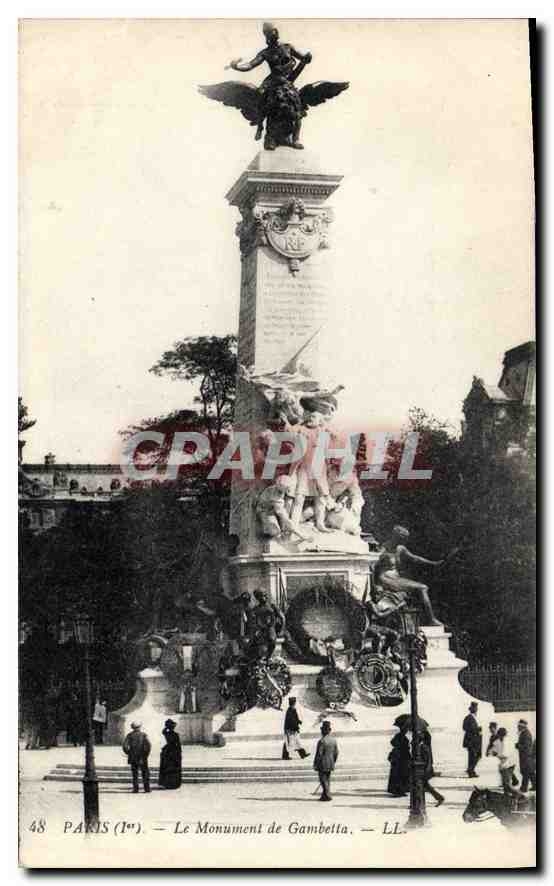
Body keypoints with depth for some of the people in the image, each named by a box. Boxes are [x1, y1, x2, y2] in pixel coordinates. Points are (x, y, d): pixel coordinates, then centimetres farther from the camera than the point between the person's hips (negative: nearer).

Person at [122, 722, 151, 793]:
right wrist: (146, 754, -2)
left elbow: (125, 746, -9)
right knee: (145, 773, 8)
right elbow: (148, 745, -12)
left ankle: (135, 789, 3)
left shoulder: (129, 735, 0)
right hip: (142, 758, 0)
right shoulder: (143, 735, -2)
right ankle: (147, 788, 5)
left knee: (134, 774, 8)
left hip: (133, 757, 0)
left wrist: (128, 753, 5)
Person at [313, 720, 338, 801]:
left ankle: (327, 795, -5)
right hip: (330, 765, 7)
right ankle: (324, 796, 21)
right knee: (327, 780, 15)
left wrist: (315, 765, -9)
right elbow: (336, 753, 8)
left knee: (323, 780, 0)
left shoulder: (322, 741, -19)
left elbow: (319, 754, -18)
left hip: (322, 764, -7)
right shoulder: (334, 740, 2)